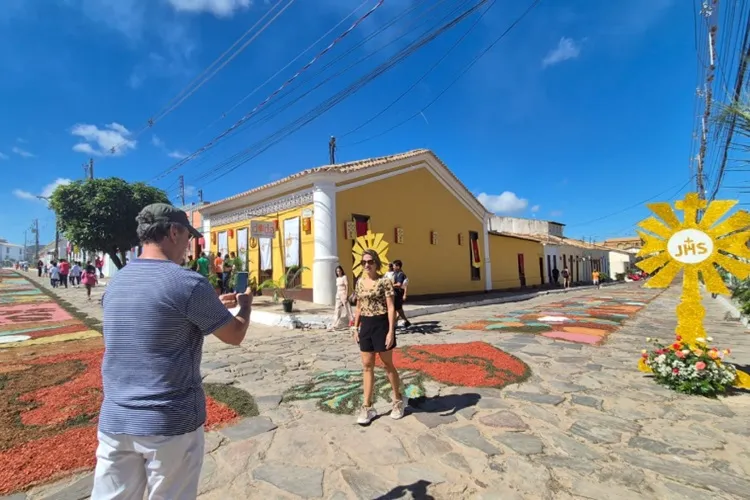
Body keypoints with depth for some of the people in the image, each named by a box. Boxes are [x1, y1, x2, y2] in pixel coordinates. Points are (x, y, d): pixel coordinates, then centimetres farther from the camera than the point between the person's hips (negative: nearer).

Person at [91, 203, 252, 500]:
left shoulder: (116, 283, 4)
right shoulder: (189, 282, -19)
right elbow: (235, 336, -9)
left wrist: (215, 306, 20)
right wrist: (245, 305, 10)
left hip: (114, 420, 6)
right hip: (171, 424, -5)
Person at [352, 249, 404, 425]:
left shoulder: (384, 281, -11)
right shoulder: (360, 282, 7)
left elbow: (391, 308, -13)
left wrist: (391, 331, -18)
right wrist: (356, 327, 10)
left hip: (381, 324, -5)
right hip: (366, 325, 6)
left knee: (387, 364, 9)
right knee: (367, 366, 9)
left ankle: (398, 400, 31)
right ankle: (367, 407, 19)